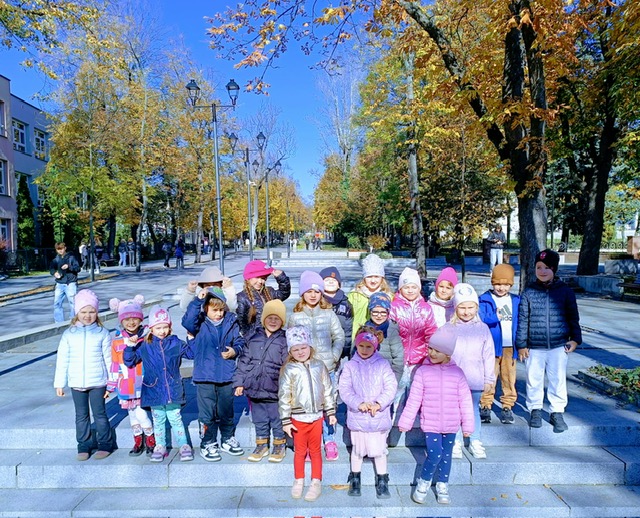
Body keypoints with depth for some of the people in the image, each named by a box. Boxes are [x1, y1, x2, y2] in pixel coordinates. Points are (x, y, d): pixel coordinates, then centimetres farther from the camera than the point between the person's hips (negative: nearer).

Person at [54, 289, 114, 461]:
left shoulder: (102, 333, -5)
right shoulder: (69, 334, 0)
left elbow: (109, 359, -2)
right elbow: (62, 360, 4)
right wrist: (59, 383, 4)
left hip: (97, 382, -2)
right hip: (76, 383, 2)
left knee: (99, 414, 7)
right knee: (81, 416, 14)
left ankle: (105, 444, 20)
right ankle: (84, 445, 27)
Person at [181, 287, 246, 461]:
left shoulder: (231, 323, 2)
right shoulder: (200, 324, -6)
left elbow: (239, 342, 8)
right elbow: (187, 321, -27)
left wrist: (235, 351, -13)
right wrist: (198, 300, -30)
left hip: (226, 376, 3)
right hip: (205, 377, -3)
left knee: (226, 411, 18)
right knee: (207, 414, 6)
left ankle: (227, 440, 36)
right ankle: (208, 444, 24)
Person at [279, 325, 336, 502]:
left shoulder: (319, 366, -2)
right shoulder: (289, 370, -10)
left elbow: (327, 390, 6)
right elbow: (284, 396, -8)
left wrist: (331, 412, 7)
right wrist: (286, 421, -8)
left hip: (317, 416, 2)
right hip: (298, 418, -1)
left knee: (315, 450, 13)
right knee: (299, 451, 14)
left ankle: (316, 482, 28)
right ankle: (298, 481, 33)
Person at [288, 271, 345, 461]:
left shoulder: (329, 314, 4)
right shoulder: (295, 316, 3)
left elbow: (339, 337, 5)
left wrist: (334, 357, -5)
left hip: (327, 368, 0)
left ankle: (330, 441, 21)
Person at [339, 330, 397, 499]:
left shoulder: (383, 365, -3)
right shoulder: (350, 366, -2)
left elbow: (391, 388, -7)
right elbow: (344, 389, -8)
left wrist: (379, 404, -19)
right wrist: (359, 403, -19)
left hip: (379, 417, -1)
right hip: (357, 417, 1)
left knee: (380, 449, 9)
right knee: (357, 448, 16)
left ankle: (382, 481, 27)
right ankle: (355, 479, 34)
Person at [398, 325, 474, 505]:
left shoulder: (457, 373, -3)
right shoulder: (423, 371, -7)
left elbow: (465, 400, 2)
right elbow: (414, 400, -3)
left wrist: (467, 425, 4)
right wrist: (405, 422, 0)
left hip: (451, 425, 2)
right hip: (430, 424, -2)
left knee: (446, 455, 14)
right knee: (434, 454, -10)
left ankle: (442, 485, 35)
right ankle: (423, 482, 17)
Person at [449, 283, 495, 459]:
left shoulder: (482, 328, -1)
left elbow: (488, 355, 3)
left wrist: (489, 379, 4)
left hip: (475, 380, 1)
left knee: (473, 409, 15)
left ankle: (475, 441, 28)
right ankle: (456, 442, 23)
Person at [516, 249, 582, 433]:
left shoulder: (565, 291, 2)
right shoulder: (528, 292, -1)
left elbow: (573, 317, 9)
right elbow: (522, 320, 1)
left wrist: (575, 339, 2)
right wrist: (521, 345, -1)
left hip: (559, 345, 0)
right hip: (534, 347, 0)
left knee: (558, 380, 7)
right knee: (534, 380, 10)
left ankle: (557, 412, 23)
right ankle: (535, 409, 27)